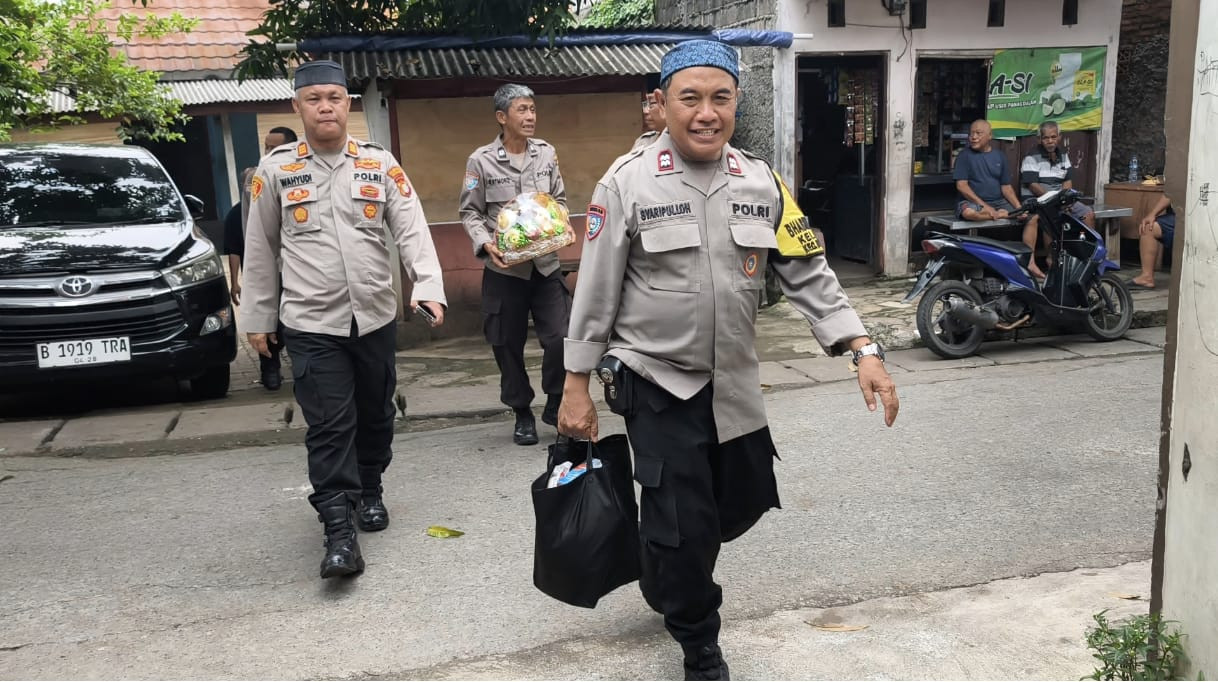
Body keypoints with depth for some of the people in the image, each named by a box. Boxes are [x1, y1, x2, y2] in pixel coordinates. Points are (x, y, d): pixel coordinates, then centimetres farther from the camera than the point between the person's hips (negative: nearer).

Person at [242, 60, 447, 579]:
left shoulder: (380, 163, 2)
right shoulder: (275, 170, 0)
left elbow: (412, 229, -6)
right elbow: (260, 250, 6)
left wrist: (428, 286, -21)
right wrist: (258, 317, 7)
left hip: (375, 317, 2)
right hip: (311, 324, -2)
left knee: (375, 415, 16)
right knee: (329, 428, -6)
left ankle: (370, 491, 39)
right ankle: (339, 532, -3)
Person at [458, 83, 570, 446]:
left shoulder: (546, 153, 6)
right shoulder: (481, 160, -3)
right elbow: (470, 213, 1)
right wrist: (486, 244, -15)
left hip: (546, 263, 2)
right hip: (504, 267, -2)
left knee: (561, 337, -5)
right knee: (508, 344, 6)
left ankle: (555, 404, 18)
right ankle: (522, 413, 25)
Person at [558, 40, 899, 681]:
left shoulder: (760, 181, 0)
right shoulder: (628, 183, -12)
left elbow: (808, 273, 2)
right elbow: (595, 292, -8)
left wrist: (864, 350, -8)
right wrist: (576, 386, -5)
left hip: (735, 382, 5)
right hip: (658, 383, -5)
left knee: (744, 501, 17)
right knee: (684, 523, 1)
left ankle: (669, 566, 49)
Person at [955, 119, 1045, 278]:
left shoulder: (999, 156, 10)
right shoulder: (965, 155, -4)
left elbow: (1006, 187, 10)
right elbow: (961, 185, -12)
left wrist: (1019, 207, -6)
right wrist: (983, 205, -21)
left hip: (999, 202, 5)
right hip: (974, 201, -5)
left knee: (1032, 216, -7)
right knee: (968, 212, -41)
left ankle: (1030, 262, -7)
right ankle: (1002, 215, -18)